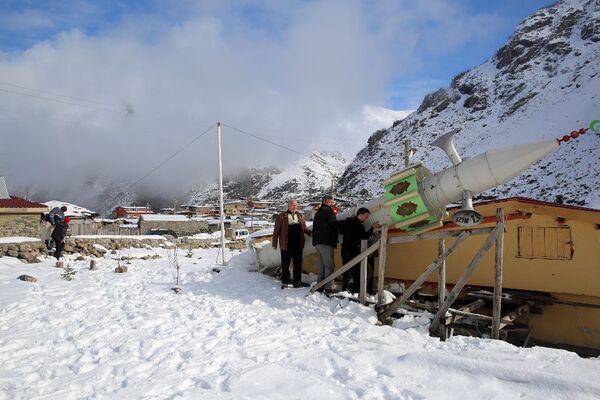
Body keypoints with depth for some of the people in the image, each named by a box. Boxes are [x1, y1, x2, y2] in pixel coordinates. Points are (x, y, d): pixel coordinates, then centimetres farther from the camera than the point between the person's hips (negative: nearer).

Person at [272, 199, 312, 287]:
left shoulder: (300, 216, 11)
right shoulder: (281, 216, -3)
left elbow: (304, 228, 17)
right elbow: (276, 231, -2)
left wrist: (312, 232, -1)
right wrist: (274, 243, -3)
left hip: (298, 245, 4)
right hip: (286, 245, -4)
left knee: (298, 263, 9)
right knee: (285, 263, 6)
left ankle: (297, 280, 20)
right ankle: (285, 280, 18)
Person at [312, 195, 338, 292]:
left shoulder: (318, 212, 24)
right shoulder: (328, 210, -5)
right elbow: (334, 225, -8)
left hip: (317, 242, 9)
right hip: (326, 241, -9)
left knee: (321, 265, 12)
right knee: (329, 265, -9)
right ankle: (327, 287, -13)